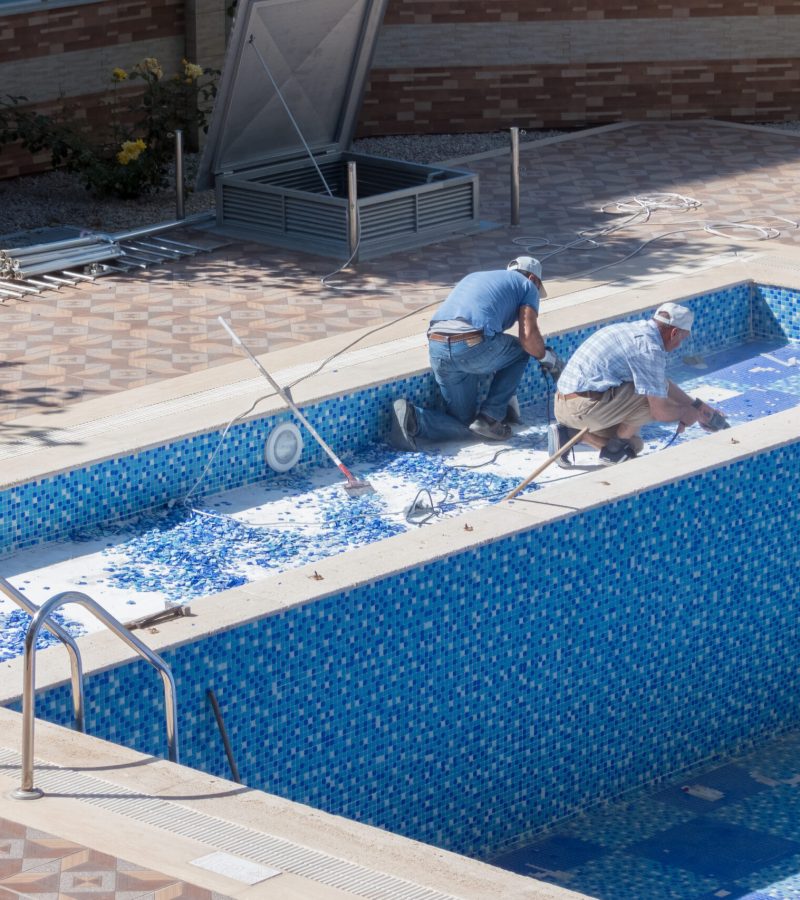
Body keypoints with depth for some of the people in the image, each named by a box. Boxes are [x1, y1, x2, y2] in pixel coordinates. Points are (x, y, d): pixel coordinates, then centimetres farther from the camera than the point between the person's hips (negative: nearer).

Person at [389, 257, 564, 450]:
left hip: (436, 349, 6)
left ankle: (411, 417, -8)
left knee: (463, 425, 18)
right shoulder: (527, 285, 18)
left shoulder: (474, 277, 36)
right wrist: (547, 358, 23)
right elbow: (528, 336, 2)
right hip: (473, 347, -6)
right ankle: (490, 418, 13)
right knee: (522, 350, 25)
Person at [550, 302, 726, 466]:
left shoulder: (635, 329, 16)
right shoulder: (650, 349, -15)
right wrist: (688, 414, 7)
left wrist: (696, 405, 32)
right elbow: (660, 411, -12)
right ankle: (614, 450, 2)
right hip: (584, 407, -10)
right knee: (653, 393, -8)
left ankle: (568, 432, 9)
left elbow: (662, 380, 31)